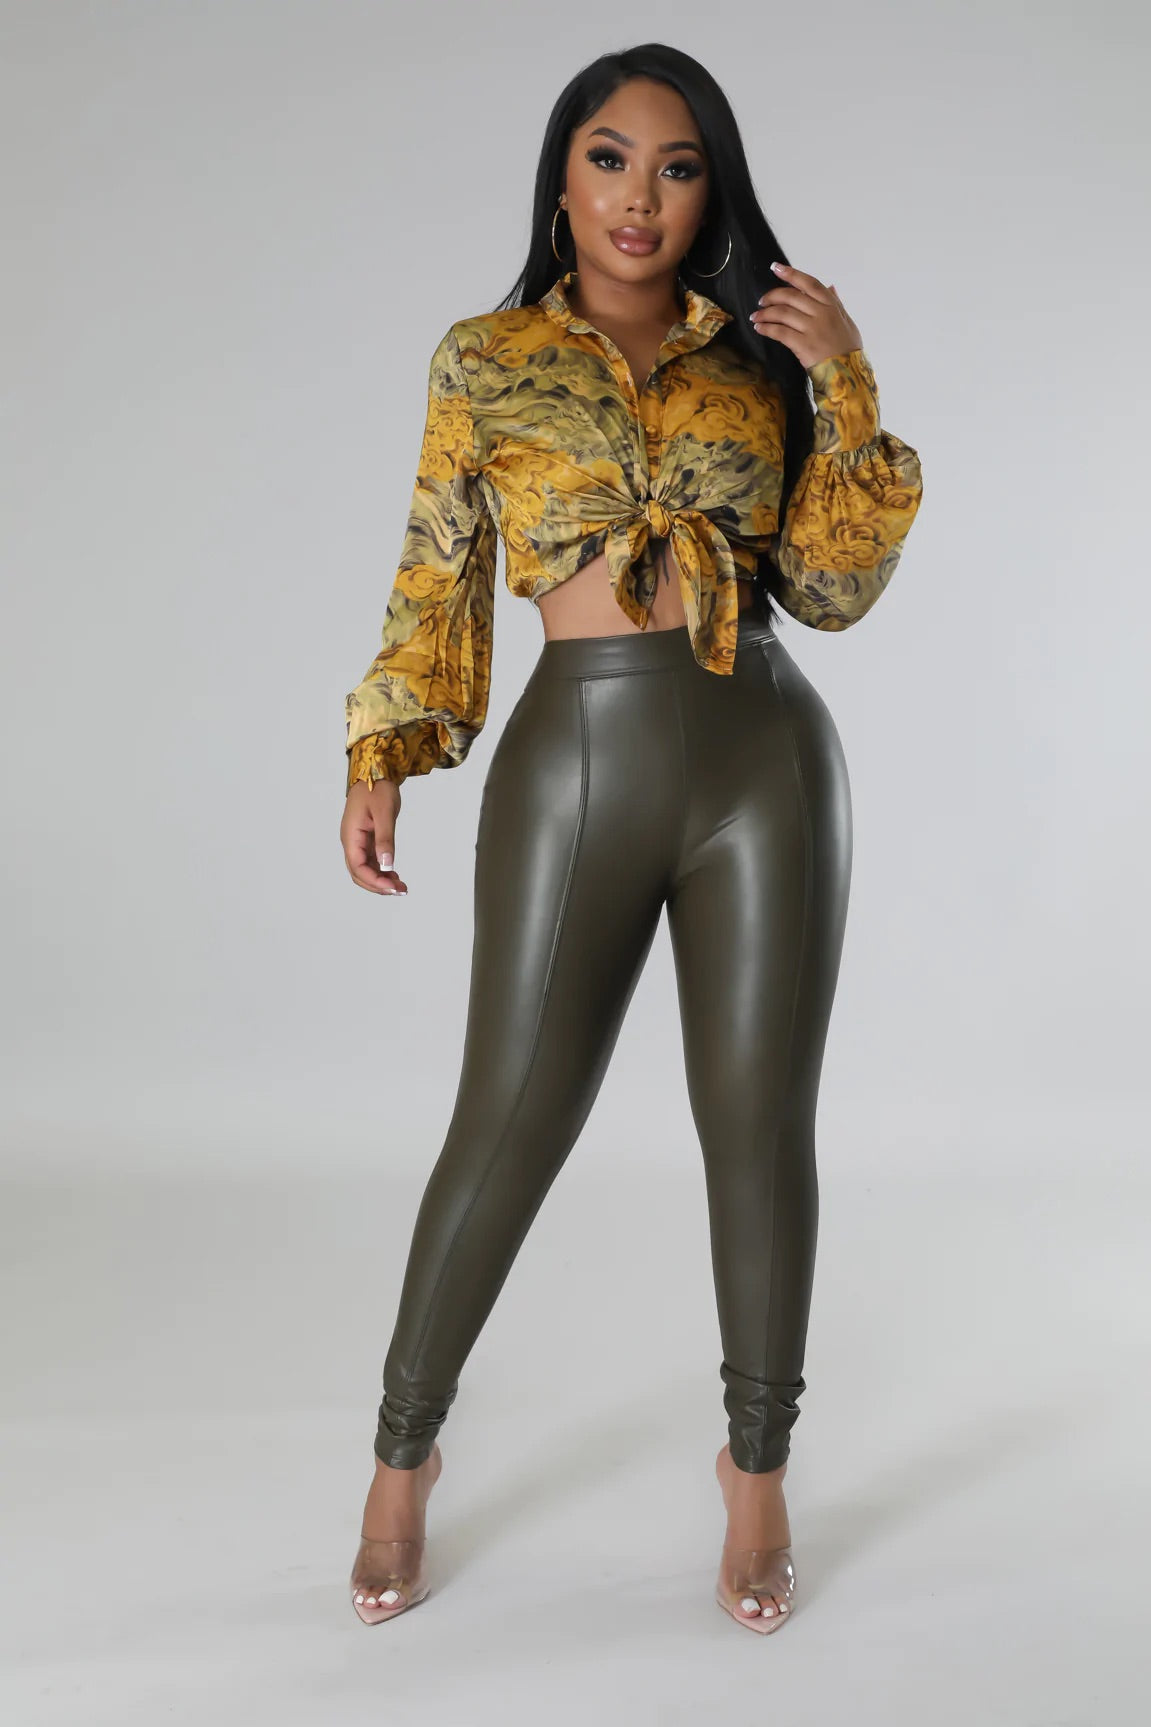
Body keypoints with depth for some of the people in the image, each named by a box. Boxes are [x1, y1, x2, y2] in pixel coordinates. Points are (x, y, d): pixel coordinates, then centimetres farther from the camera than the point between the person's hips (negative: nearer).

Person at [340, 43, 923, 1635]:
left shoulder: (761, 361, 11)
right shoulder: (486, 359, 8)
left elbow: (836, 590, 7)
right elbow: (438, 579, 10)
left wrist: (848, 391, -2)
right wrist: (381, 758, 1)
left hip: (764, 757, 2)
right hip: (577, 757, -1)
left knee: (760, 1124, 4)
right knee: (510, 1125, 1)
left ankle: (757, 1470, 25)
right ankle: (404, 1455, 24)